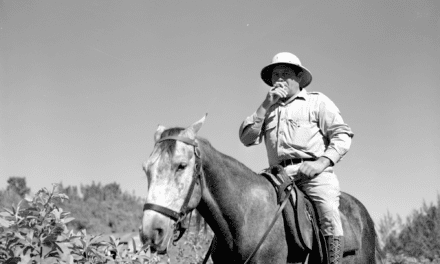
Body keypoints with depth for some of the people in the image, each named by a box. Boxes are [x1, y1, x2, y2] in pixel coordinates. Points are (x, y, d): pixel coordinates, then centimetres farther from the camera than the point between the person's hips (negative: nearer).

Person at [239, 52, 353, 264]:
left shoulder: (317, 101, 16)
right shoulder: (267, 109, 26)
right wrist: (266, 105, 4)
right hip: (280, 175, 4)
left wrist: (322, 162, -11)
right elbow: (247, 138, 11)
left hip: (314, 172, -3)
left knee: (329, 215, -25)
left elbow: (342, 136, 6)